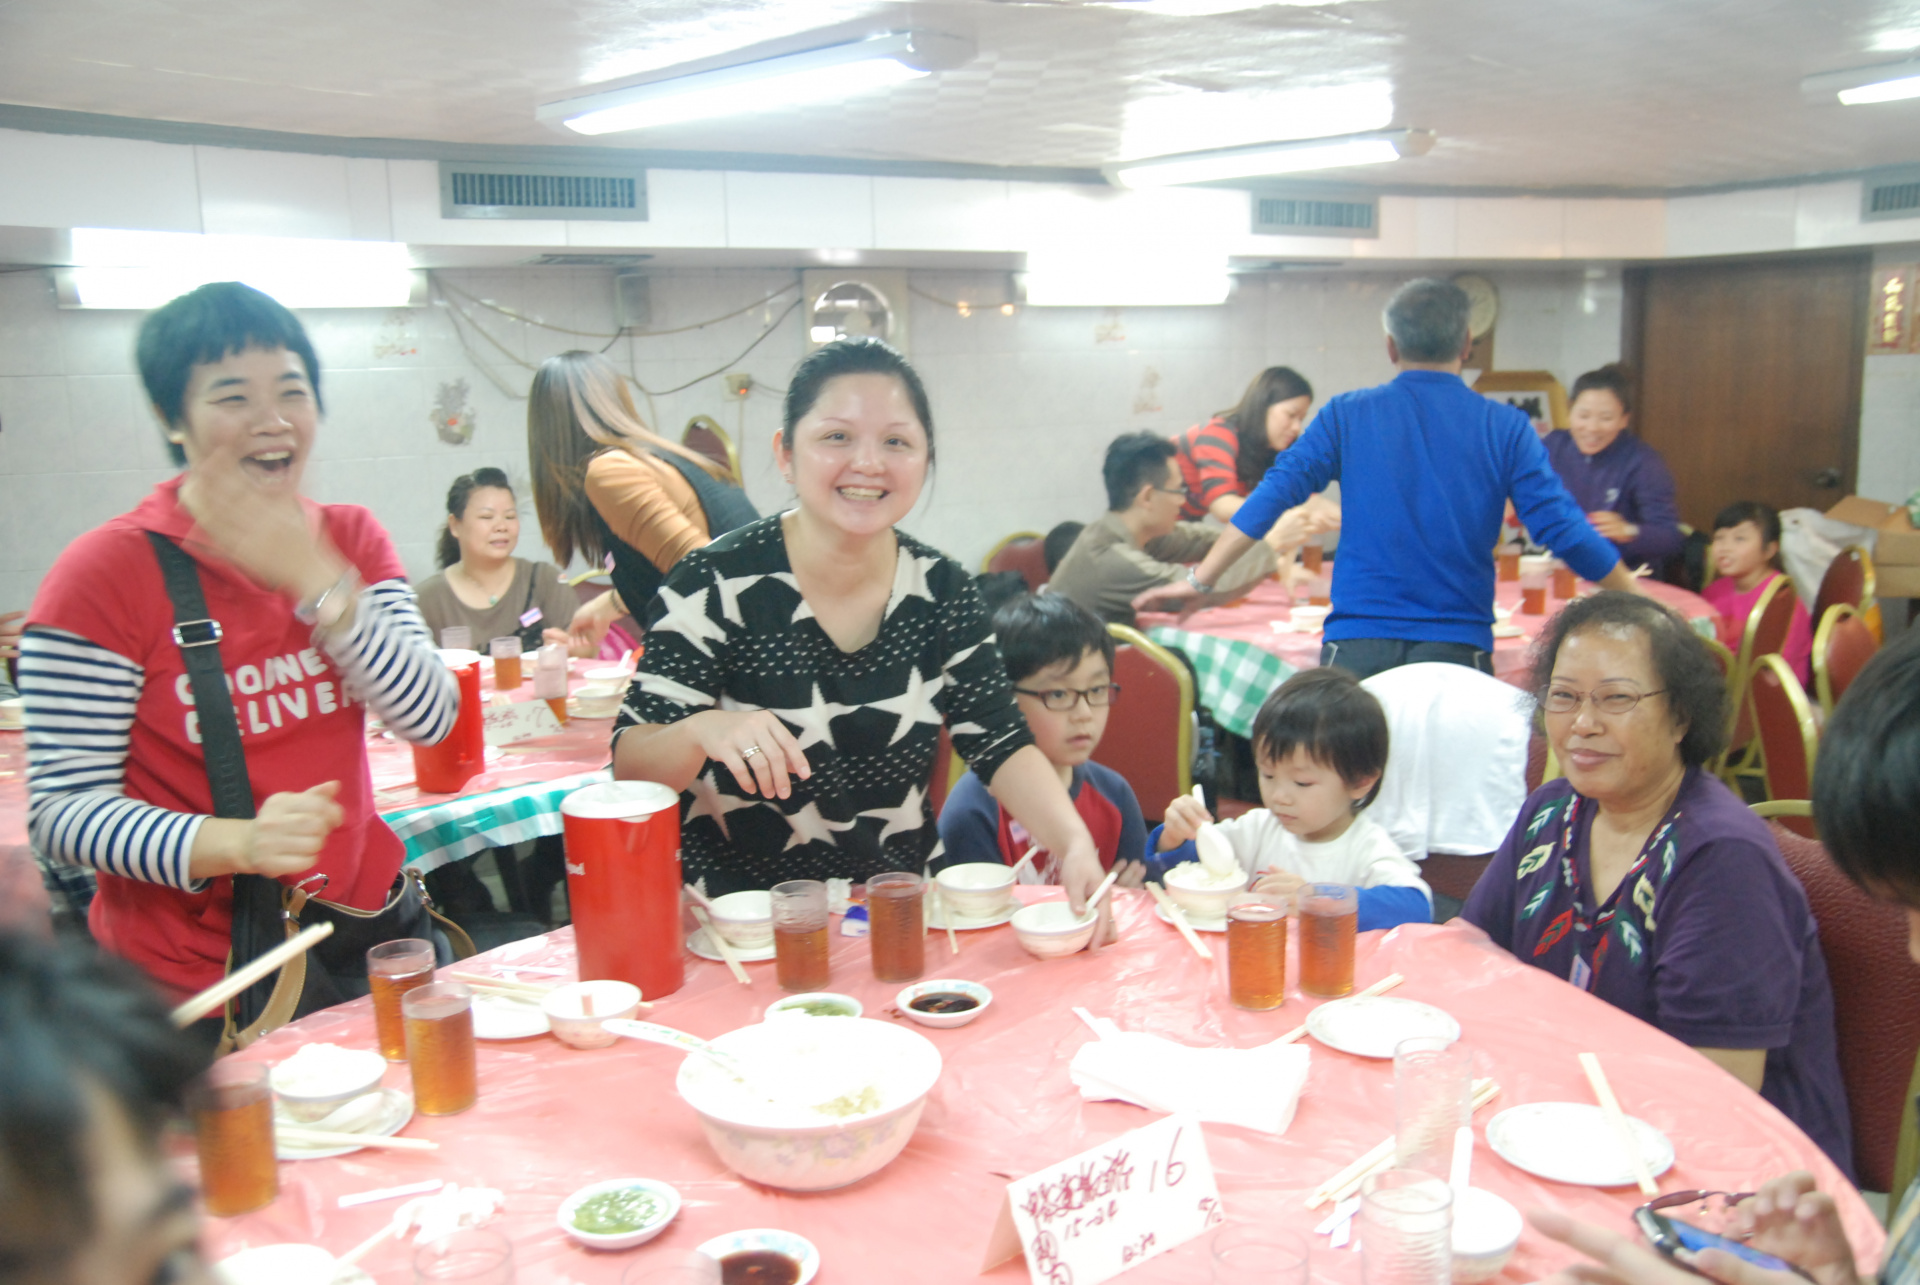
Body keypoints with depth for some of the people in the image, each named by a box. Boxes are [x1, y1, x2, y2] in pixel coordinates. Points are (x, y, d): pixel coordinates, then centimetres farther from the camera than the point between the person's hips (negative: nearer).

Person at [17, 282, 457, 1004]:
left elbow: (431, 720, -10)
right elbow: (61, 812, -15)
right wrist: (237, 843, -32)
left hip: (361, 936, 5)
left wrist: (315, 578, -21)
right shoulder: (105, 572, -13)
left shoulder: (350, 539, 2)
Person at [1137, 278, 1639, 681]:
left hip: (1357, 650, 0)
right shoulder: (1505, 428, 2)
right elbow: (1561, 527, 0)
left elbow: (1275, 494, 0)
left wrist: (1199, 581, 5)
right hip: (1458, 651, 0)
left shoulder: (1346, 415, 4)